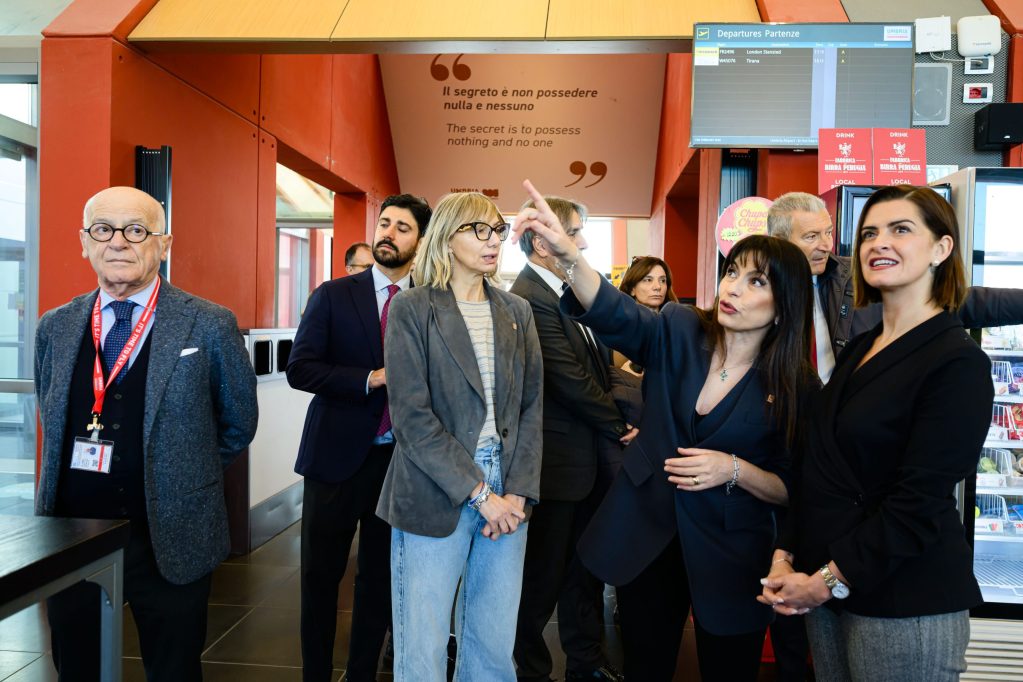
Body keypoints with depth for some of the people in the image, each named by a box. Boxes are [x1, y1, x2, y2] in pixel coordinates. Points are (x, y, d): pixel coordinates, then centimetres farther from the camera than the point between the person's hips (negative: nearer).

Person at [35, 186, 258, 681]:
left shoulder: (210, 326, -9)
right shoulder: (55, 328, 4)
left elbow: (238, 424, 2)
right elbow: (52, 422, 18)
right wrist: (87, 474, 9)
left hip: (169, 541, -3)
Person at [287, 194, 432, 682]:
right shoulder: (334, 295, -1)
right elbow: (300, 369, -9)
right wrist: (371, 378, -19)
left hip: (400, 459, 1)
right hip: (337, 456, -1)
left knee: (381, 577, 13)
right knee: (321, 576, 9)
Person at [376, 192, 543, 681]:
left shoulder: (516, 313, 11)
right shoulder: (411, 310, -3)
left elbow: (531, 406, 7)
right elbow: (412, 416, -10)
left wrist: (518, 492, -4)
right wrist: (478, 493, -13)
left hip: (507, 497, 4)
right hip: (435, 497, -4)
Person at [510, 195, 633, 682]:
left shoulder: (566, 290, 9)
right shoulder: (529, 299, -20)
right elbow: (572, 381, -21)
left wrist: (615, 421, 1)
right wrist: (620, 426, -8)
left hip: (592, 454, 9)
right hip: (559, 459, -9)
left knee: (586, 568, 20)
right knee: (545, 574, 8)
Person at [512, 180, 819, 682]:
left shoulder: (796, 386, -10)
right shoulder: (679, 333, -7)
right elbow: (613, 312, -26)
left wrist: (735, 470, -25)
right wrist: (565, 252, -43)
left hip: (729, 558, -1)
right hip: (645, 537, 2)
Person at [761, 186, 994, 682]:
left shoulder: (958, 364, -14)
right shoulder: (859, 349, 8)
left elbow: (918, 504, -19)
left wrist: (831, 580, -15)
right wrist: (785, 556, 1)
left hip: (906, 606, -6)